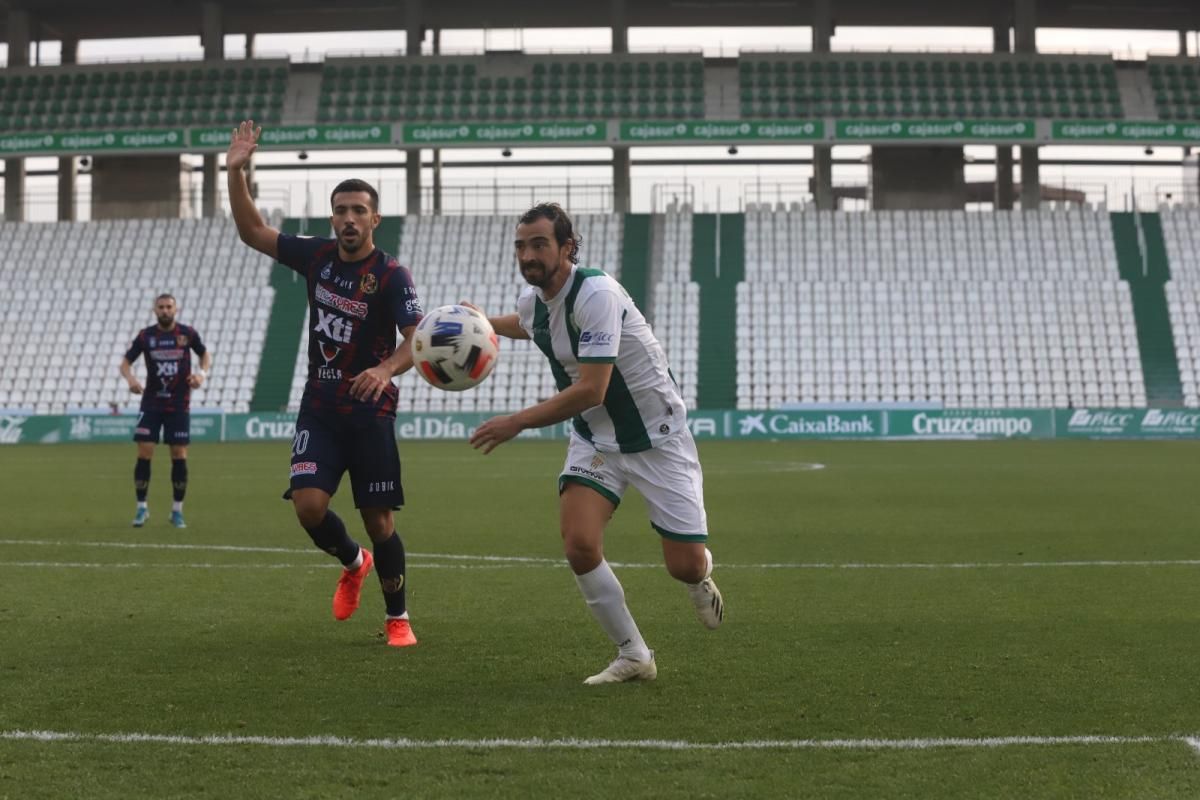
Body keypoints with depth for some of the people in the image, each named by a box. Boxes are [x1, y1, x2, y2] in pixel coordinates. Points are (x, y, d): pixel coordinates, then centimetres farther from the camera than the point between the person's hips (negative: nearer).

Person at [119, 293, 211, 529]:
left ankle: (177, 511, 11)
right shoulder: (145, 336, -2)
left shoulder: (188, 333, -2)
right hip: (151, 403, 0)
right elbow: (125, 362, 3)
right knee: (144, 454, -7)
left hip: (179, 405, 0)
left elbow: (206, 355, 12)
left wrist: (202, 373, -9)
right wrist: (130, 378, -19)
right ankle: (142, 507, 5)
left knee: (179, 456, -1)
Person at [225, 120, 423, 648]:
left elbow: (419, 340, -20)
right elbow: (252, 232, 9)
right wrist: (235, 172, -2)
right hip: (319, 407, 4)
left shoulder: (391, 276, -11)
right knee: (308, 504, -12)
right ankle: (353, 563, 20)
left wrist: (386, 369, -40)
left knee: (378, 520, -1)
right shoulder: (317, 256, 4)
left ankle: (397, 618, 17)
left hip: (369, 411, -4)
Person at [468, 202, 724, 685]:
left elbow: (591, 390, -32)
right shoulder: (532, 299, -2)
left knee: (685, 567, -5)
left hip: (658, 437, -6)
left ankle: (701, 576, 36)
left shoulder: (596, 294, -27)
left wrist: (516, 423, -30)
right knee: (579, 545, -18)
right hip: (595, 440, 6)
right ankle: (633, 656, 0)